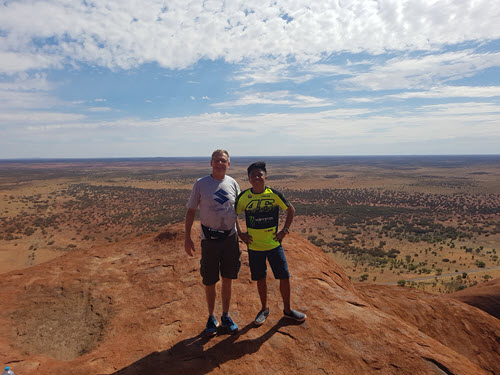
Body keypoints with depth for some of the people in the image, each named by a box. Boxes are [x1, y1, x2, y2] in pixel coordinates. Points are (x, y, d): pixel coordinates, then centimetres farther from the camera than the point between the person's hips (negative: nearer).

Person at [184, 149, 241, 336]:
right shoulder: (200, 184, -5)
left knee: (228, 280, 13)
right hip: (209, 239, -2)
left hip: (231, 237, 3)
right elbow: (191, 210, 0)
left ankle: (226, 316, 32)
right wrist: (187, 237, -5)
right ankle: (211, 317, 30)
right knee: (210, 282, 8)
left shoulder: (232, 183, 3)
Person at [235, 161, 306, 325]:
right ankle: (264, 309, 35)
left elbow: (291, 210, 5)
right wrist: (240, 233, 2)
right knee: (260, 279, 12)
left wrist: (285, 230, 0)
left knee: (284, 277, 5)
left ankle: (287, 309, 27)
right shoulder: (244, 196, -6)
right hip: (254, 246, 0)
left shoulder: (274, 194, -8)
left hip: (274, 244, 0)